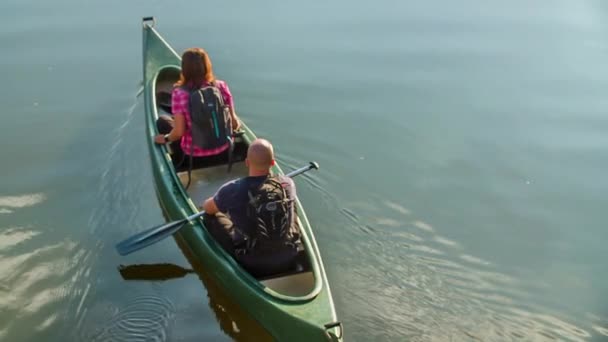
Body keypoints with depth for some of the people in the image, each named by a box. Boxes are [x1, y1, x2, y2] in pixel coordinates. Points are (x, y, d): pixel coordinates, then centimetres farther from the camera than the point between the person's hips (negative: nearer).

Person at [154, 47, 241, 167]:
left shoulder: (179, 93, -20)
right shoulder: (221, 86, -14)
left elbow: (179, 132, -18)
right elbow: (234, 123, -9)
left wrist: (165, 139, 3)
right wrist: (237, 124, 15)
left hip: (195, 153, -2)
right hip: (223, 148, 2)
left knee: (162, 120, 20)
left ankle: (179, 159, 27)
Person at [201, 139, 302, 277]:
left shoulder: (233, 190, -19)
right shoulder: (287, 183, -11)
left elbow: (207, 208, 3)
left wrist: (225, 203, 26)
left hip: (251, 267, -2)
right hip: (289, 262, 3)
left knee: (212, 216, 12)